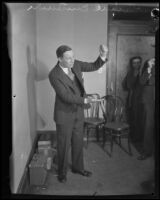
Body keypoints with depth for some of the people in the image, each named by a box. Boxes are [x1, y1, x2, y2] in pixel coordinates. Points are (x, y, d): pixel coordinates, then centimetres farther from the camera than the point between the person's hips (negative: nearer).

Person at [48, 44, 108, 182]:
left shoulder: (75, 64, -5)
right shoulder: (54, 75, -22)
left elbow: (94, 66, -2)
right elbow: (65, 96, -25)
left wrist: (103, 56, -20)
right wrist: (84, 100, -24)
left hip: (78, 111, 6)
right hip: (64, 114, -5)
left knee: (78, 142, 19)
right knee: (64, 144, 11)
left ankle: (78, 167, 40)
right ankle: (62, 172, 32)